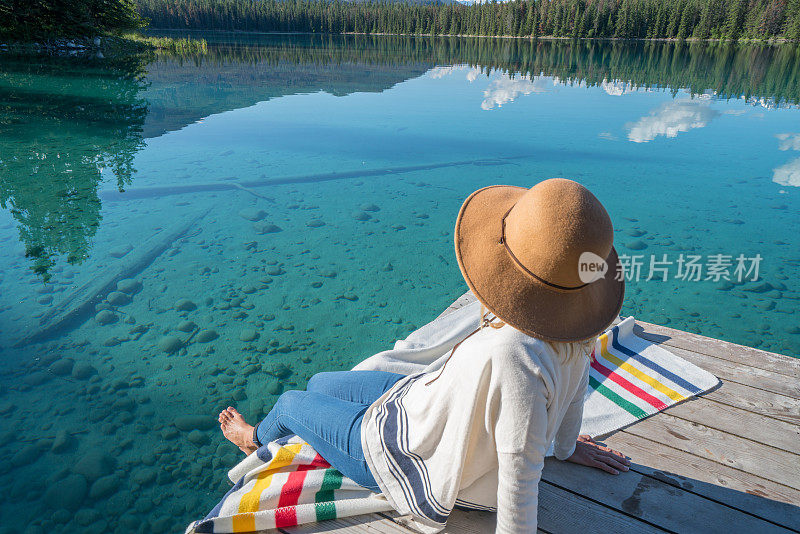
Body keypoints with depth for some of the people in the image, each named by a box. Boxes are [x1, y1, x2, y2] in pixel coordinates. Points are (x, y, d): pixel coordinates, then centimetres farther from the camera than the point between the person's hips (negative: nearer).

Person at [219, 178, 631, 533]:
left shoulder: (513, 355, -46)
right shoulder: (575, 332, -20)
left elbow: (521, 473, -35)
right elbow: (577, 386, -2)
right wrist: (566, 446, 17)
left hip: (403, 455, -7)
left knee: (290, 404, 20)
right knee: (317, 384, 26)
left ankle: (257, 437, 60)